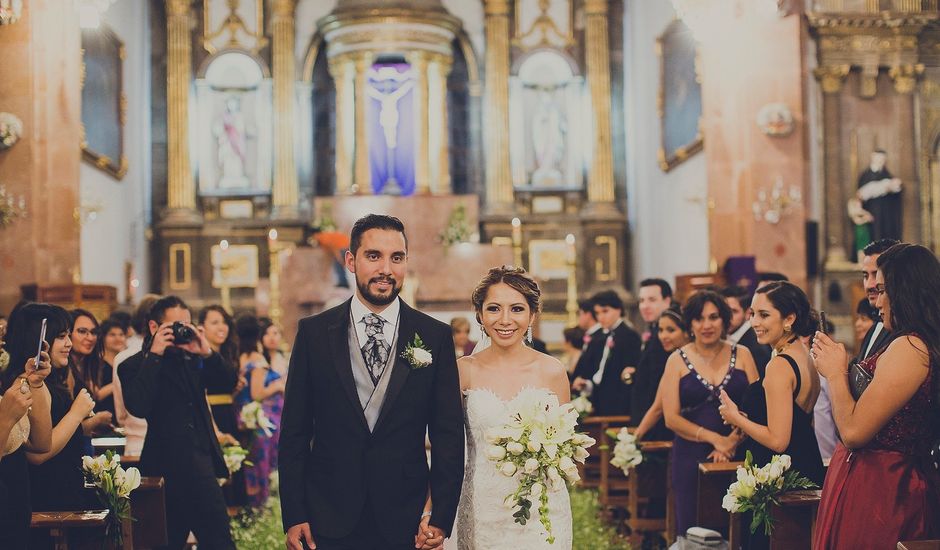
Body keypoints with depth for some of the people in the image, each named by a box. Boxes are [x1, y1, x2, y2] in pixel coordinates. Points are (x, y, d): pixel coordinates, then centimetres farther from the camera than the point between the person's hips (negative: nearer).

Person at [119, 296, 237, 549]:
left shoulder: (191, 358, 12)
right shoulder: (134, 366, -4)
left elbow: (229, 381, 5)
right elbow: (138, 407, -22)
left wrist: (207, 353, -12)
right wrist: (154, 355, -18)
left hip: (202, 461, 6)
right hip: (170, 468, -6)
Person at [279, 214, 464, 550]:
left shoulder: (435, 337, 0)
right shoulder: (313, 332, 1)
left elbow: (448, 435, 1)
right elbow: (294, 431, 2)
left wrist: (441, 517, -5)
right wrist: (293, 517, -3)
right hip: (328, 523, 0)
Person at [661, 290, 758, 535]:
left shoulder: (742, 355, 6)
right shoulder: (677, 360, 3)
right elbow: (671, 418, -3)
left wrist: (733, 440, -14)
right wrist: (715, 438, -13)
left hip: (736, 455, 1)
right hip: (691, 458, 0)